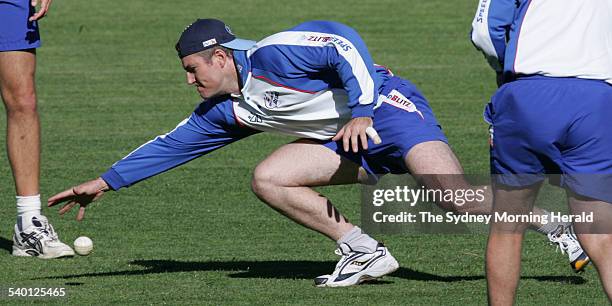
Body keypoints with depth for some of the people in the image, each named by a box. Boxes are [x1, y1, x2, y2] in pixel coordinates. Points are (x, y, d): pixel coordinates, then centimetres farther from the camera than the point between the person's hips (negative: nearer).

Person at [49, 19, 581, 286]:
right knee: (268, 178, -4)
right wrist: (107, 181, 19)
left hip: (387, 108, -9)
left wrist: (362, 110, -27)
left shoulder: (272, 55, -15)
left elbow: (343, 43, -21)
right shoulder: (226, 110, 12)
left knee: (459, 198, -28)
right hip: (348, 144, 9)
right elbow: (173, 144, 19)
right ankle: (363, 250, -6)